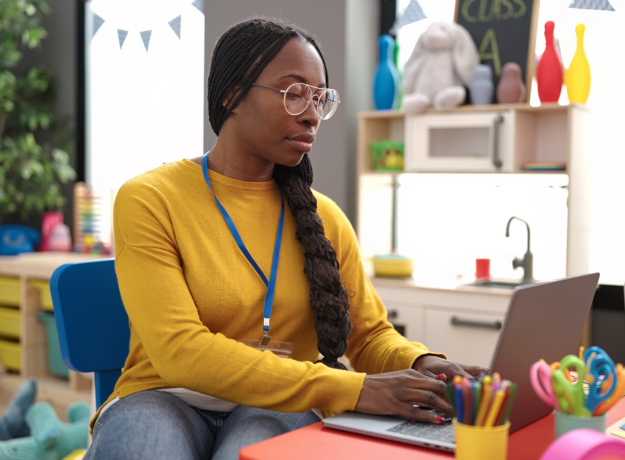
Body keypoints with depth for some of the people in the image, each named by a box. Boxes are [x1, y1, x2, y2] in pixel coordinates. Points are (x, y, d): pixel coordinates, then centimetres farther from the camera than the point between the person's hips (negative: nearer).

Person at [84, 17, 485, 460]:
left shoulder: (324, 217, 10)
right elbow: (179, 350, -16)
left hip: (279, 410, 2)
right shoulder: (149, 201, -4)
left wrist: (422, 365, -12)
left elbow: (370, 334, 14)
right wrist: (351, 389, -23)